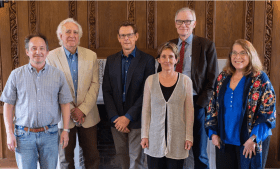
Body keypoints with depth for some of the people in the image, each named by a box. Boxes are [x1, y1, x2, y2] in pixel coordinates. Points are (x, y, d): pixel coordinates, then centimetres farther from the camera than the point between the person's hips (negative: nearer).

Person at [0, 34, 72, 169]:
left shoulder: (58, 75, 4)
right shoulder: (16, 75, 2)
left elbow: (65, 103, 6)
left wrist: (65, 130, 1)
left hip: (50, 134, 1)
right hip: (24, 135, 0)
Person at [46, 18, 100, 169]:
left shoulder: (91, 56, 4)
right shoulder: (52, 56, -3)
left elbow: (95, 84, -1)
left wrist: (83, 109, -10)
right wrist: (71, 110, -11)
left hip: (87, 116, 2)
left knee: (92, 157, 6)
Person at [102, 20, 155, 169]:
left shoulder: (147, 60, -5)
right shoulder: (111, 60, 8)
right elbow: (106, 91, 4)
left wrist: (128, 117, -13)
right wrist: (114, 118, -6)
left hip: (136, 120, -3)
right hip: (117, 120, 4)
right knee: (122, 157, 12)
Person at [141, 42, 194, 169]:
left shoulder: (185, 81, 0)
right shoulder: (150, 80, 2)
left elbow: (189, 111, 3)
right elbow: (146, 110, 6)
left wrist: (189, 137, 1)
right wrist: (144, 135, 3)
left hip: (177, 138, 0)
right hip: (155, 138, 1)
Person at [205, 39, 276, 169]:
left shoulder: (260, 79, -5)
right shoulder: (223, 78, 6)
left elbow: (268, 112, -10)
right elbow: (212, 107, 11)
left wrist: (254, 138, -16)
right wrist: (213, 133, 3)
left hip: (251, 143, -3)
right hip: (224, 141, 3)